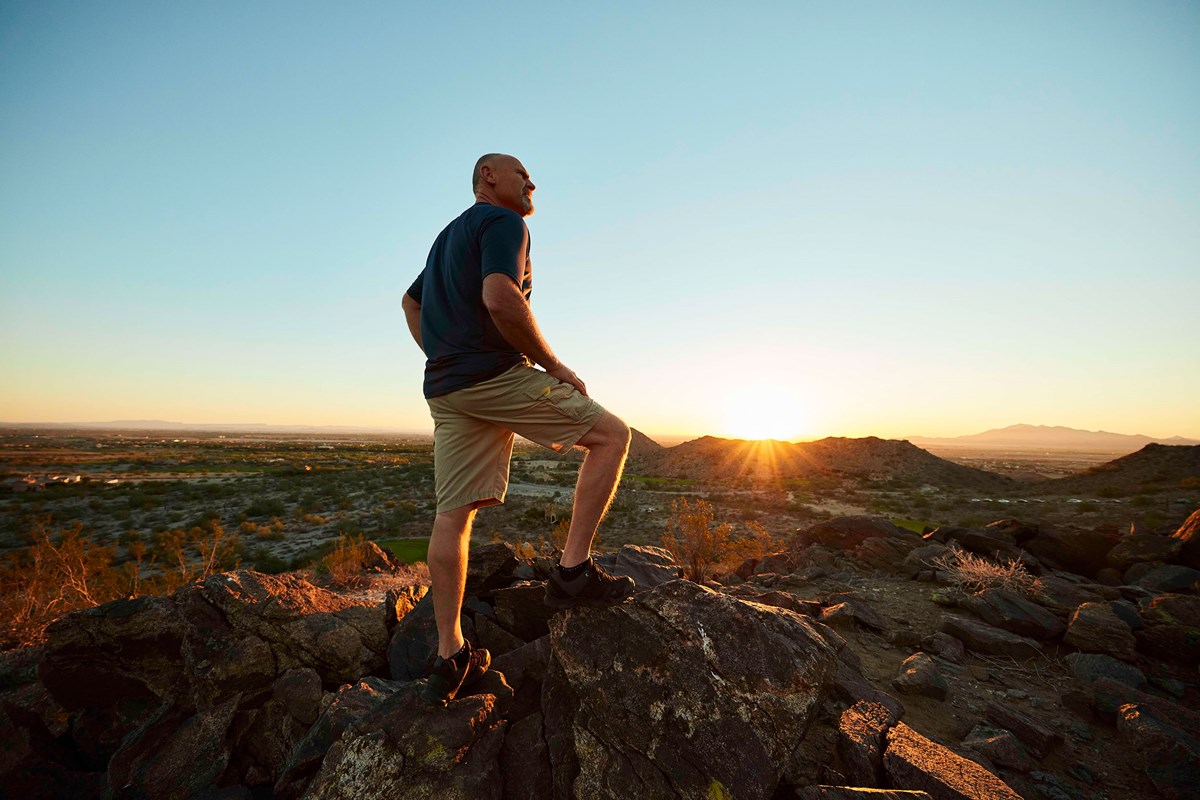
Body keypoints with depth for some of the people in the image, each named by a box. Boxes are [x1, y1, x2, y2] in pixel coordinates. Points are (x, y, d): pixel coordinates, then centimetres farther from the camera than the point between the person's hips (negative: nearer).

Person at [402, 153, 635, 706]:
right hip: (496, 374, -9)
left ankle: (450, 657, 11)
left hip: (445, 388, 9)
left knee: (454, 513, 4)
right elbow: (500, 299, -20)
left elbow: (411, 302, 36)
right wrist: (554, 366, -12)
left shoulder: (449, 235, 29)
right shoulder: (502, 222, -1)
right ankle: (573, 570, -5)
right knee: (610, 434, -1)